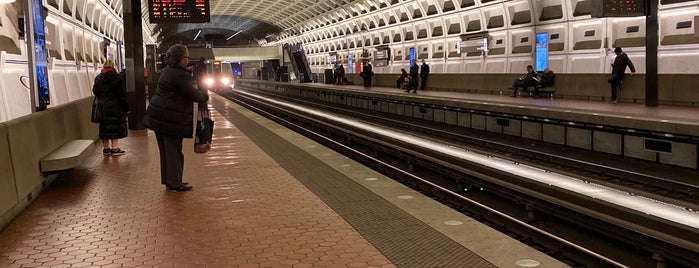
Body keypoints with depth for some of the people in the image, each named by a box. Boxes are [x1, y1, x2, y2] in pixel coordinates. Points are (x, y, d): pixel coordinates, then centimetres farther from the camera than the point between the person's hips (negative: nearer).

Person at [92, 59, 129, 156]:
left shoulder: (98, 78, 2)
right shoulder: (117, 78, -8)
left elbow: (95, 91, 7)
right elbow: (122, 95, -9)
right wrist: (126, 108, -5)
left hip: (102, 107, 4)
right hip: (115, 107, -4)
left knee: (104, 127, 10)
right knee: (115, 126, 2)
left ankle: (106, 148, 16)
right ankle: (115, 148, 1)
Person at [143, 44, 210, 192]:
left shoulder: (168, 71, 14)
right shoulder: (179, 74, -17)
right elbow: (192, 94, -13)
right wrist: (204, 96, 5)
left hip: (159, 116, 10)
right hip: (171, 119, -10)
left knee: (167, 150, 15)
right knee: (174, 150, -2)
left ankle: (168, 180, 24)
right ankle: (174, 183, 5)